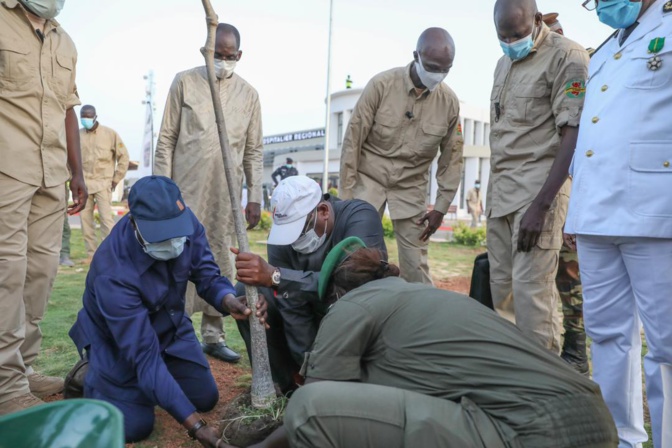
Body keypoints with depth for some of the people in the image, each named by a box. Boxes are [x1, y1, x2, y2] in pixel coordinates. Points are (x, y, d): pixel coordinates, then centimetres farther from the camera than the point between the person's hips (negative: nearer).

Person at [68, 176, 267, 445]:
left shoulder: (185, 221, -24)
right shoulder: (114, 273, -38)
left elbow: (206, 273, -14)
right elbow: (143, 354, -37)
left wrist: (229, 301, -40)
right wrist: (195, 426, -38)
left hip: (169, 324, 5)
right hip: (116, 339, -4)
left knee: (206, 399, 4)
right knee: (134, 426, -13)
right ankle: (91, 376, 15)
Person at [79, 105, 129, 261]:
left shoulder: (110, 133, 0)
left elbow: (123, 156, 3)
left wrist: (116, 179, 0)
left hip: (103, 183, -3)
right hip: (83, 184, 3)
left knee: (106, 218, -9)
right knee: (85, 220, 4)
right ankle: (92, 254, 12)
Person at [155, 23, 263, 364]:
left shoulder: (249, 94, 9)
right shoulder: (185, 82, 4)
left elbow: (254, 150, 9)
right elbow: (166, 140, 2)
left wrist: (254, 196, 3)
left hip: (227, 193, 2)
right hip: (185, 189, -2)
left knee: (221, 265, 6)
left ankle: (213, 335, 17)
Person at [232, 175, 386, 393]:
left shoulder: (360, 217, -27)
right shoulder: (282, 236, -17)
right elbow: (292, 307, -18)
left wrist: (274, 276, -52)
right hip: (319, 319, 4)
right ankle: (287, 386, -4)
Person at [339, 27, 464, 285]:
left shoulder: (449, 102, -6)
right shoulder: (382, 85, -14)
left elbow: (451, 158, 3)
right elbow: (353, 141, -11)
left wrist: (441, 207, 0)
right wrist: (346, 195, -10)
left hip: (411, 187, 2)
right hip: (369, 178, -1)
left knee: (416, 264, 3)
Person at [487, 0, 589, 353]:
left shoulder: (566, 57, -4)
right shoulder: (504, 63, 19)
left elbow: (573, 135, -12)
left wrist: (541, 204, -19)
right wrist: (493, 193, 15)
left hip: (538, 187, -7)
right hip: (500, 190, 7)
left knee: (531, 290, -10)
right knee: (501, 285, 8)